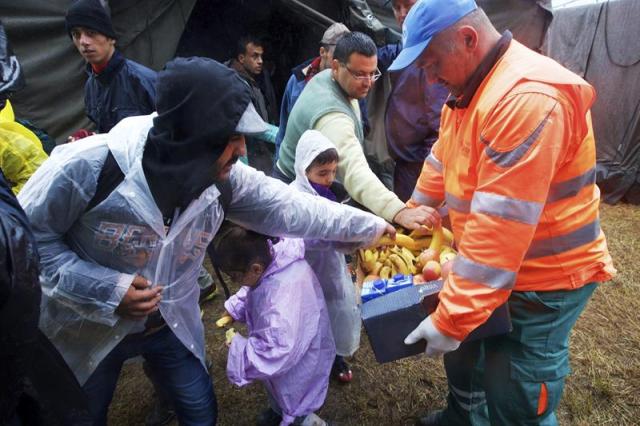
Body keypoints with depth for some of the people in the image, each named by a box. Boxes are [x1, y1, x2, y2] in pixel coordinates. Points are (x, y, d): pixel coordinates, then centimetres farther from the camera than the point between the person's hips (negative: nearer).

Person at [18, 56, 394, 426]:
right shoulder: (88, 166, -30)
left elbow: (287, 207, -12)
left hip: (171, 322, 3)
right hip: (86, 328, -2)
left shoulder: (223, 178, -18)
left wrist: (367, 226, -9)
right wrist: (105, 289, -28)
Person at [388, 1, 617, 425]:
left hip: (543, 281, -9)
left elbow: (499, 229, -33)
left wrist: (451, 319, -29)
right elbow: (440, 164, 14)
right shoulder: (470, 88, 4)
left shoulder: (528, 99, -29)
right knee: (466, 353, 25)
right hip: (492, 270, 9)